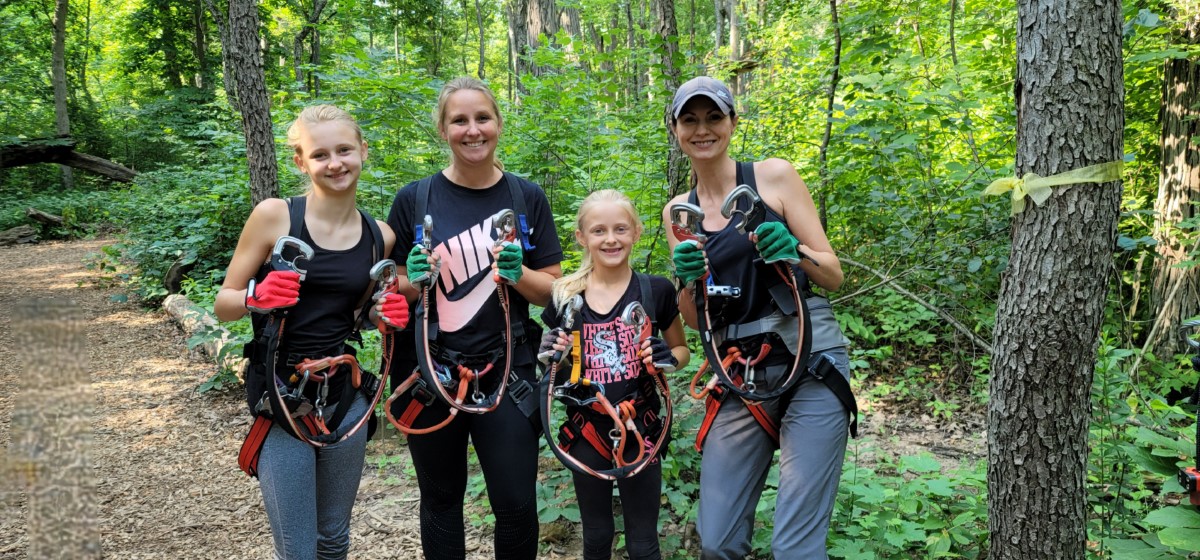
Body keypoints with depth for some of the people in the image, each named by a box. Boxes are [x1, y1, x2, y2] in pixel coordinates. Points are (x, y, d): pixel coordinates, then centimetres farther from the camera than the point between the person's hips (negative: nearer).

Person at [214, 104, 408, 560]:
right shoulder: (274, 216, -9)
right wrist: (257, 296, -24)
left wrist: (386, 314, -5)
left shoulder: (379, 236, 2)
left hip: (346, 398, 4)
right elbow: (223, 305, -3)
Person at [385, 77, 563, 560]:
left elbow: (553, 289, 4)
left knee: (516, 504, 4)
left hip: (507, 374, 0)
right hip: (431, 373, 0)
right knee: (441, 500, 14)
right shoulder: (414, 199, -2)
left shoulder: (527, 198, 1)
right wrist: (414, 280, -16)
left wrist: (517, 274, -16)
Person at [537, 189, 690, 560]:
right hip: (586, 433, 2)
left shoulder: (657, 291, -6)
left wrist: (668, 358, -14)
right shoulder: (565, 296, -2)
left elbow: (682, 350, 7)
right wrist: (551, 355, -12)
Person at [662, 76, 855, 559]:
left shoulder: (774, 176, 0)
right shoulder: (678, 210, 11)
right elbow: (692, 317, 11)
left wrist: (794, 252, -19)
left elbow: (833, 276, 1)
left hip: (810, 362, -3)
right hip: (738, 376, 4)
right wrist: (689, 280, -10)